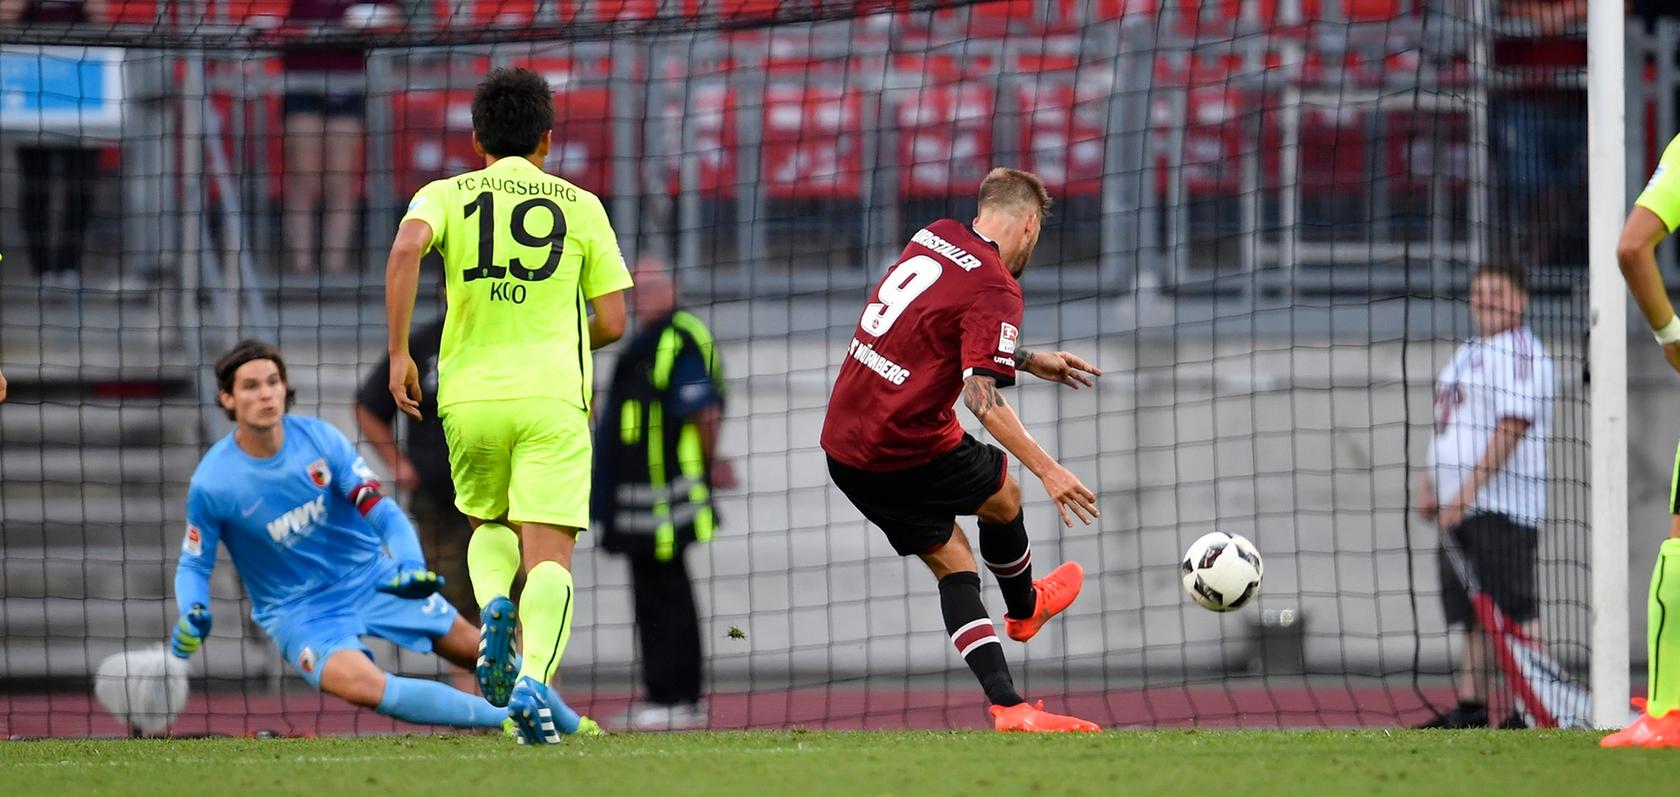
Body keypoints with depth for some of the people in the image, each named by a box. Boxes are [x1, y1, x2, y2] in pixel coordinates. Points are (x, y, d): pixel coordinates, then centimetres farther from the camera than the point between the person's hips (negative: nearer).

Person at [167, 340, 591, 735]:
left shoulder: (319, 438, -12)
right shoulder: (211, 484, -17)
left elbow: (383, 514, -12)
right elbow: (194, 565, -4)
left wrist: (410, 566, -30)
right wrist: (191, 615, -25)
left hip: (372, 578, 3)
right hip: (298, 613, -3)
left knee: (473, 646, 9)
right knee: (362, 683, -32)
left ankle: (569, 724, 34)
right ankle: (514, 719, -26)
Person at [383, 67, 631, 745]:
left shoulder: (447, 195, 9)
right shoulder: (581, 206, 10)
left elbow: (406, 247, -14)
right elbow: (612, 321, 7)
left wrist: (398, 352, -10)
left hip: (469, 393, 2)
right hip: (553, 395, -1)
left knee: (488, 524, 26)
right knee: (549, 551, -7)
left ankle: (494, 607, -6)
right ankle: (535, 678, -33)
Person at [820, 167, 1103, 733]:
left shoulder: (934, 237, 9)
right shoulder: (995, 288, -16)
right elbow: (981, 396, -25)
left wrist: (1031, 361, 32)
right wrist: (1047, 470, -23)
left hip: (842, 445, 7)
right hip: (905, 449, -7)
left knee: (952, 562, 12)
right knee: (1003, 496, 22)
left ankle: (1007, 705, 4)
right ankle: (1024, 610, 48)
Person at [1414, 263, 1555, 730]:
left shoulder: (1519, 351, -10)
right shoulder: (1468, 354, 21)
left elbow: (1512, 428, -18)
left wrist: (1466, 492, -22)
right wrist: (1431, 484, 14)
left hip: (1501, 504, -9)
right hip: (1459, 508, 9)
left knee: (1514, 612, -9)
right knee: (1474, 615, 10)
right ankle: (1470, 708, 12)